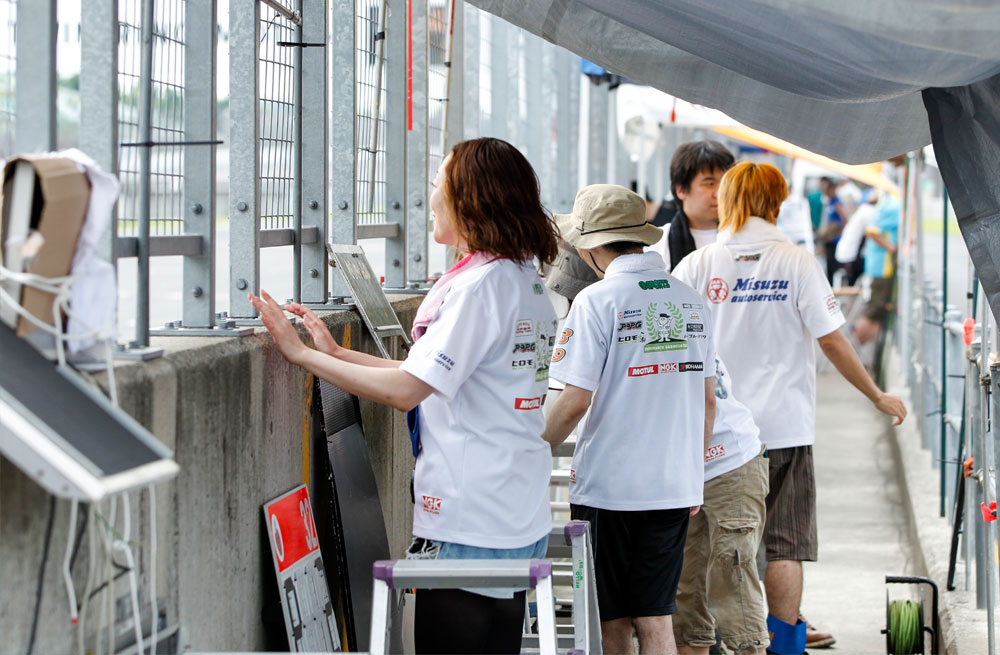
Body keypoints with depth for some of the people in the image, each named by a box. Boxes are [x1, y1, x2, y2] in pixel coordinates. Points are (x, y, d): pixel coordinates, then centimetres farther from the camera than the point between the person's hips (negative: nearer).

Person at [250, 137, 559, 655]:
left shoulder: (479, 285, -16)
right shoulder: (527, 281, 13)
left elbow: (404, 390, -21)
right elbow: (436, 378, 16)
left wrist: (303, 354, -13)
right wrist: (337, 354, 15)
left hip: (467, 526, -10)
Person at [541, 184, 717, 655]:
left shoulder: (597, 301, -10)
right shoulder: (689, 301, 7)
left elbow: (575, 402, -13)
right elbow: (707, 400, 12)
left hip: (608, 486, -5)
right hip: (674, 487, 5)